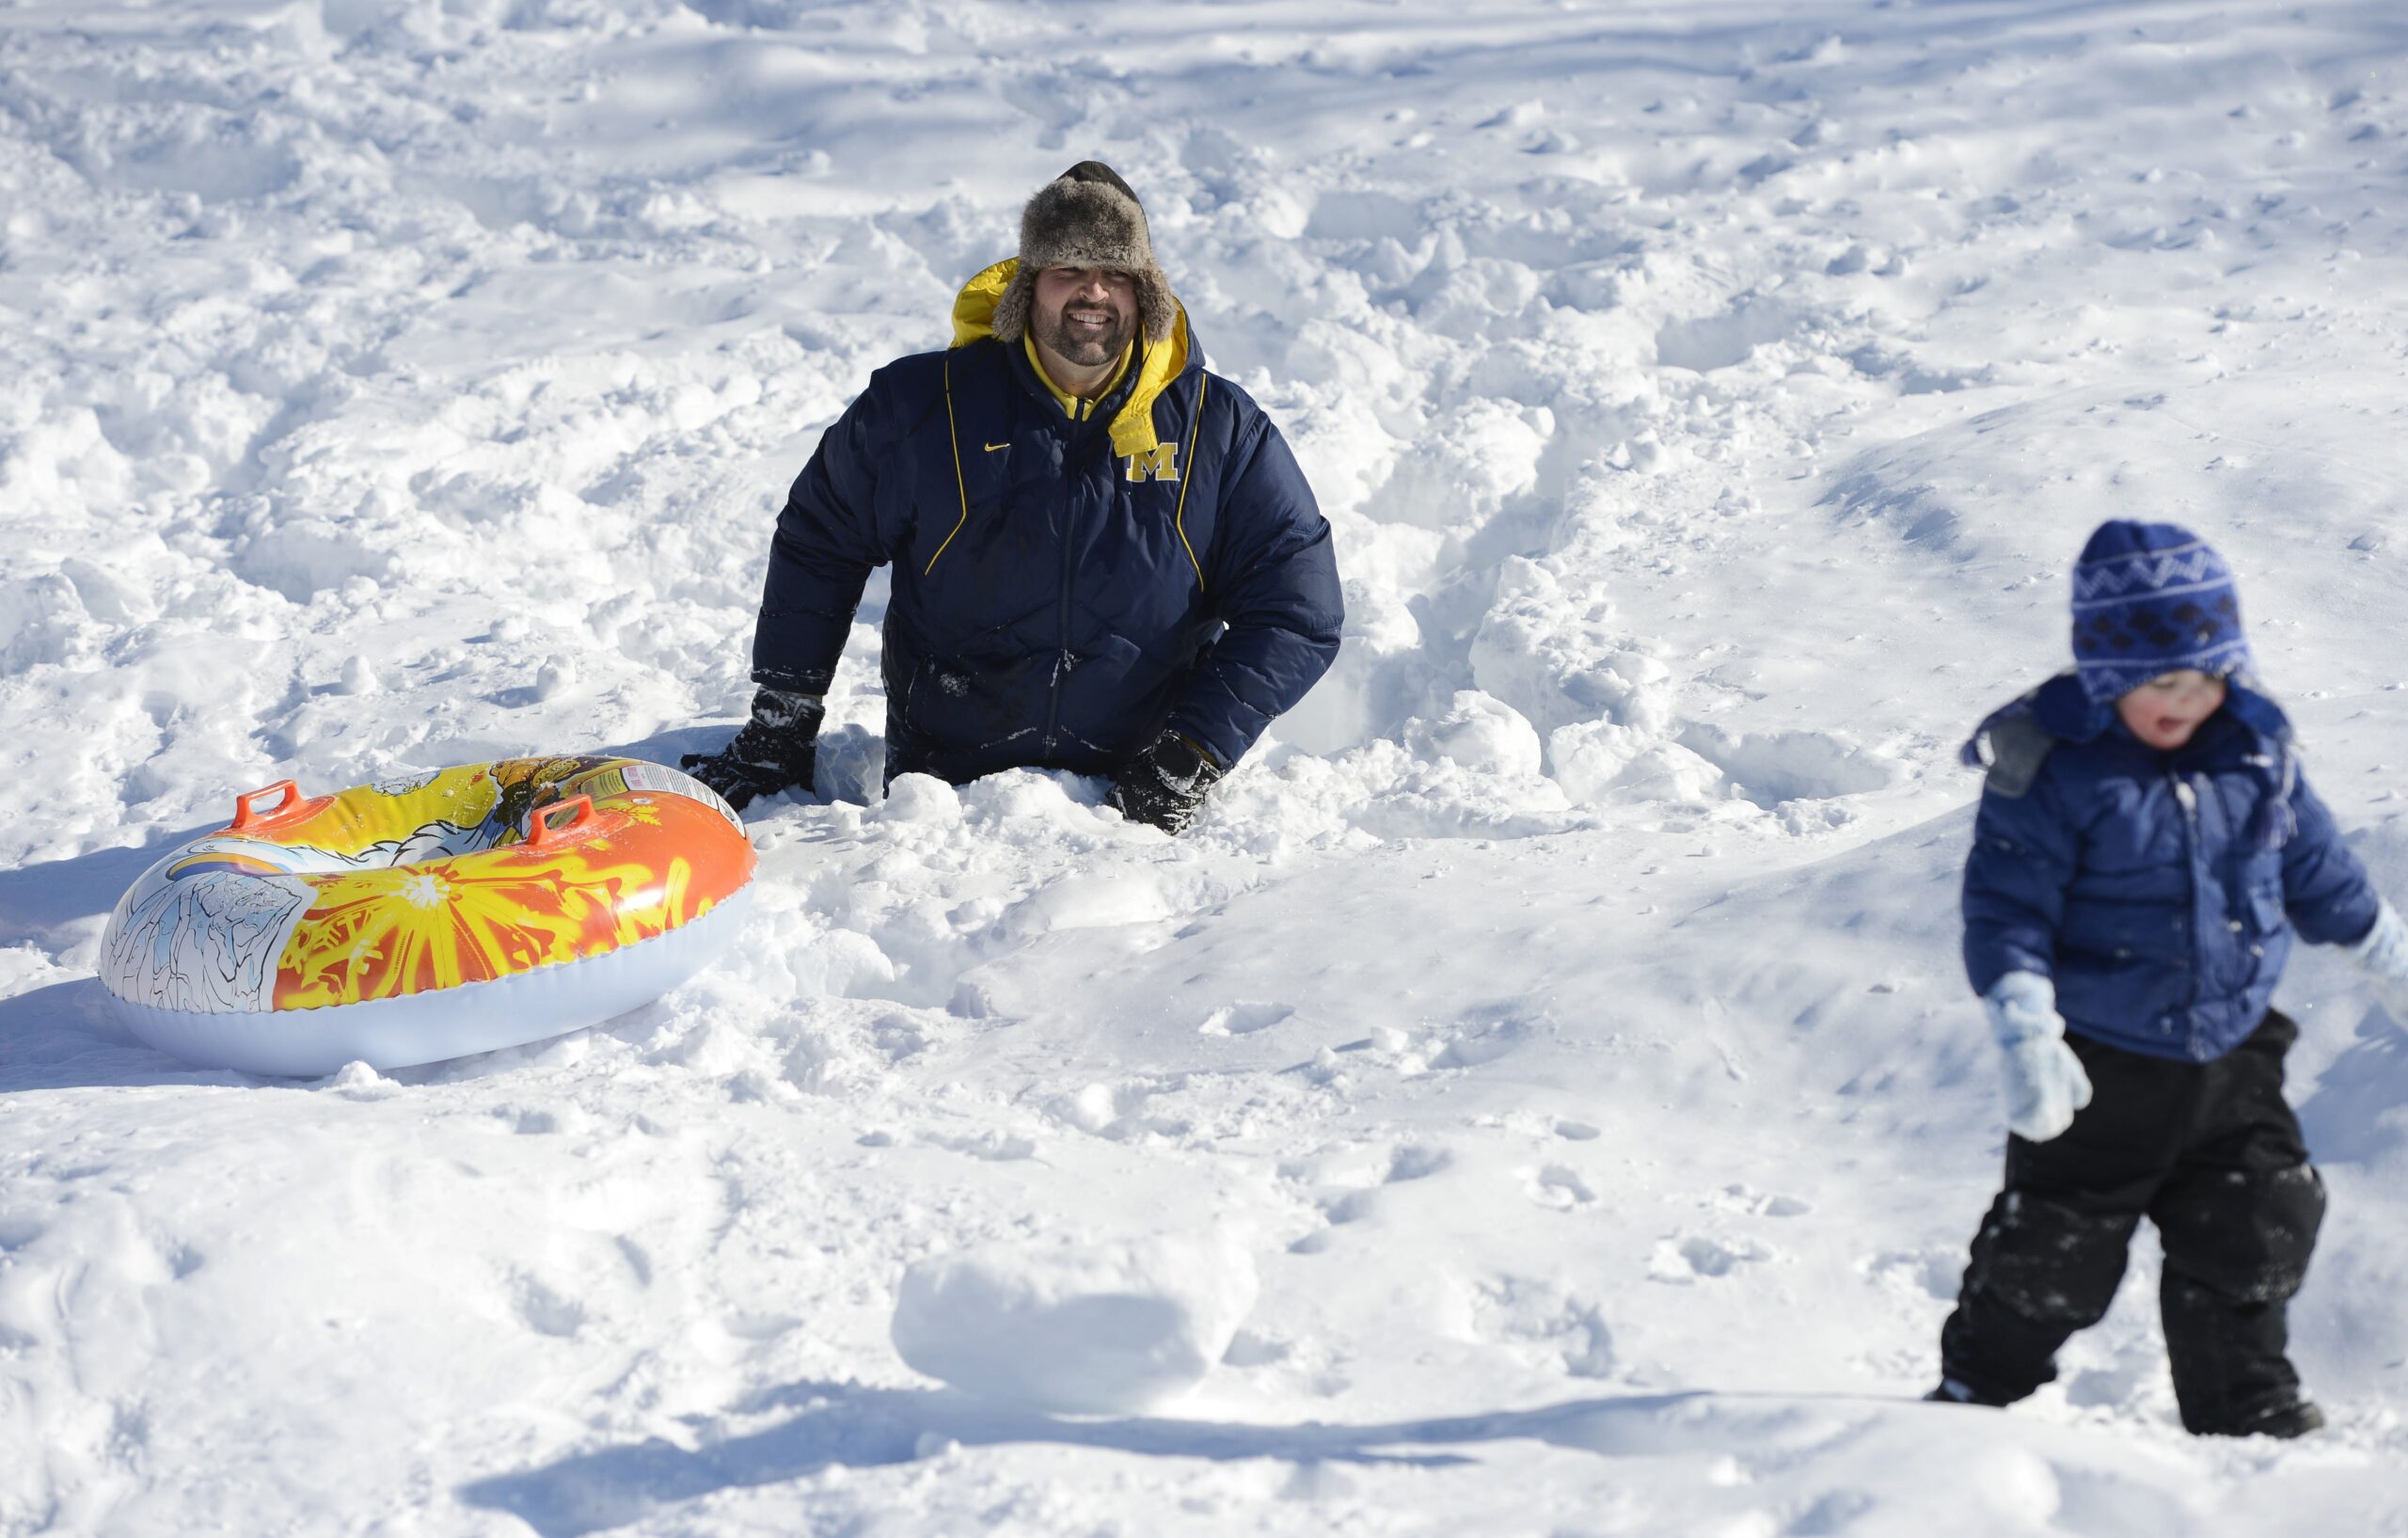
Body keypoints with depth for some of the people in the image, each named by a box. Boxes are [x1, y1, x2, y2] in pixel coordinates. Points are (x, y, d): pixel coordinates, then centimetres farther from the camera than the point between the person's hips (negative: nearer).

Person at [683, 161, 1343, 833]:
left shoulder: (1224, 432, -1)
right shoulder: (921, 408, -2)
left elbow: (1296, 612, 0)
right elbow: (817, 546, 11)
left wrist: (1192, 754, -11)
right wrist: (779, 728, 8)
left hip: (1136, 796, 0)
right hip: (943, 784, 1)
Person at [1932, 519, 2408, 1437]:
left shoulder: (2256, 747, -2)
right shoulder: (2049, 770, -18)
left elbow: (2317, 870, 13)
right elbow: (2006, 911, -19)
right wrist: (2026, 1037, -30)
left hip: (2233, 1055, 5)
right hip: (2100, 1074, -5)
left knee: (2252, 1240, 11)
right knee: (2052, 1260, 5)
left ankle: (2249, 1414, 30)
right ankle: (1978, 1401, 26)